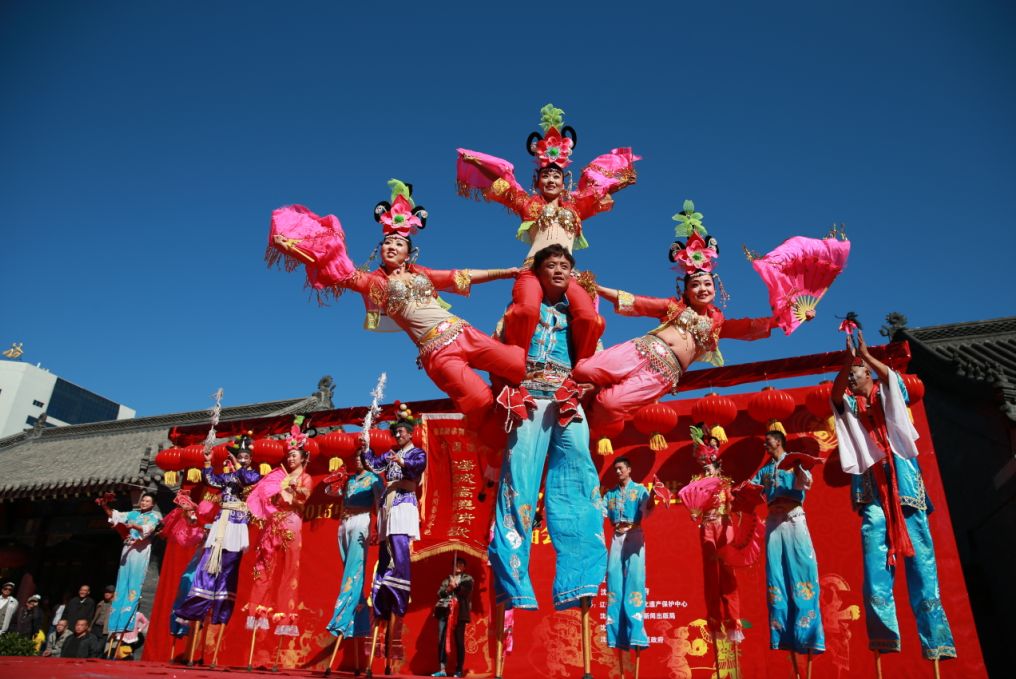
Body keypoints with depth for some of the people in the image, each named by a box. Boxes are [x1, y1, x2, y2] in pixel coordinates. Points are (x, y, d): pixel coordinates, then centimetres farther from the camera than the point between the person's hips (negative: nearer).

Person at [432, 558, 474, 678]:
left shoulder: (468, 578, 14)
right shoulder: (447, 579, 21)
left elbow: (466, 590, -4)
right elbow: (439, 593, 8)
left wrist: (456, 585, -13)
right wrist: (448, 588, -9)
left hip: (460, 613, -3)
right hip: (445, 611, 3)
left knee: (459, 642, -1)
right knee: (442, 640, -3)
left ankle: (459, 670, 5)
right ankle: (443, 669, 0)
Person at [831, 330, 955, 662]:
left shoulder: (888, 398, 15)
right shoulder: (848, 405, 15)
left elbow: (894, 379, -8)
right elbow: (835, 392, -8)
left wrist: (866, 356, -21)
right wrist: (847, 360, -23)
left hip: (903, 482, 0)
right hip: (871, 488, 0)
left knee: (921, 559, -3)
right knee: (875, 562, -10)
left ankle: (935, 639, -1)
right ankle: (884, 635, -10)